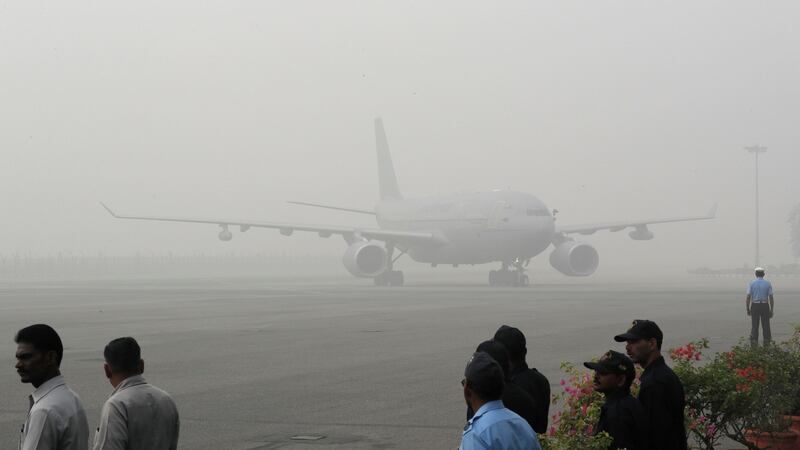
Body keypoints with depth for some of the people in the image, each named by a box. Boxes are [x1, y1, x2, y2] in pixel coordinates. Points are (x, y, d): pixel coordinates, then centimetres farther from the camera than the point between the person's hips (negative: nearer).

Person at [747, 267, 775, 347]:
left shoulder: (752, 283, -2)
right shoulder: (768, 284, 0)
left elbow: (748, 297, -6)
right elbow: (771, 298, -3)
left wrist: (748, 309, 2)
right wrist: (772, 310, 3)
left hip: (754, 306, -1)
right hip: (765, 306, 1)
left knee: (754, 326, 3)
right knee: (766, 326, 6)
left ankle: (754, 343, 1)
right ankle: (766, 343, 5)